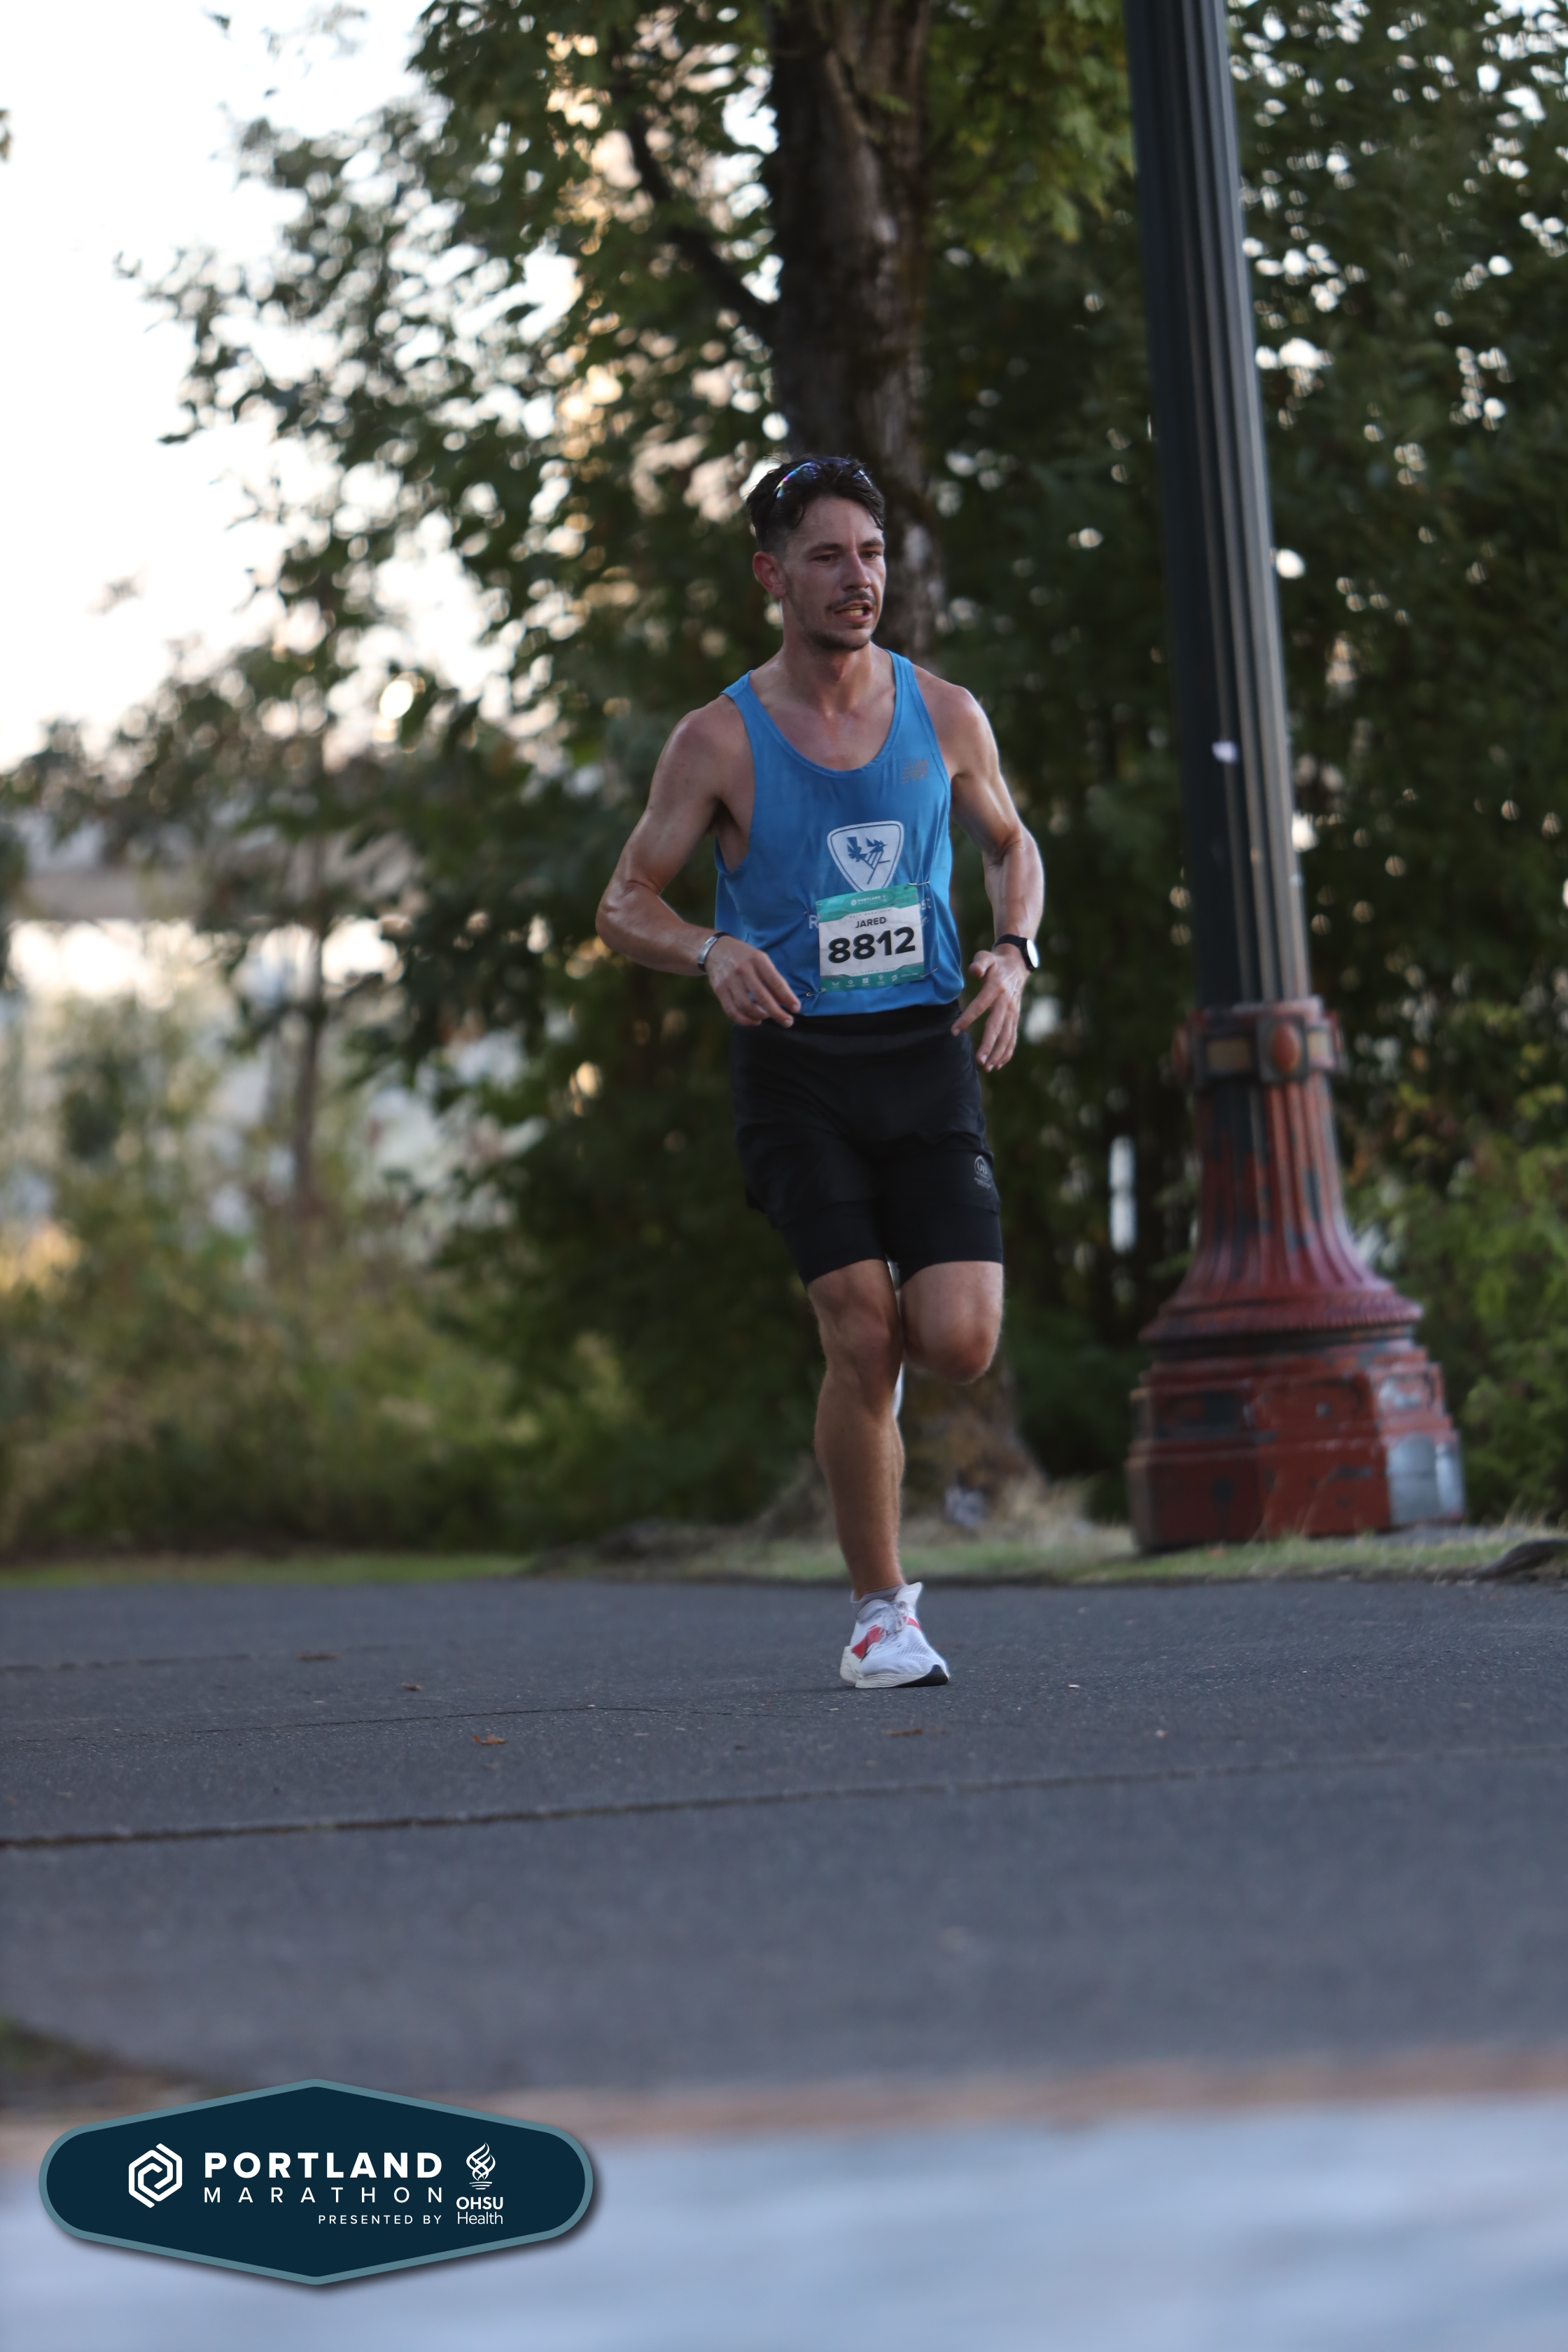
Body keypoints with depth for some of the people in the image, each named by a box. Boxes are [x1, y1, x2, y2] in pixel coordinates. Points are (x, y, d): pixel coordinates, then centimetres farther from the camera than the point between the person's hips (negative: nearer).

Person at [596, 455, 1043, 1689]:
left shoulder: (944, 715, 4)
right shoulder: (720, 740, -2)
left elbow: (1012, 845, 20)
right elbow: (626, 904, 2)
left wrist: (1014, 951, 0)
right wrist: (712, 951, -19)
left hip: (926, 1048, 2)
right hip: (796, 1062, -2)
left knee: (960, 1342, -11)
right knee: (860, 1336, -11)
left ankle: (882, 1327, 28)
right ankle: (880, 1611, 4)